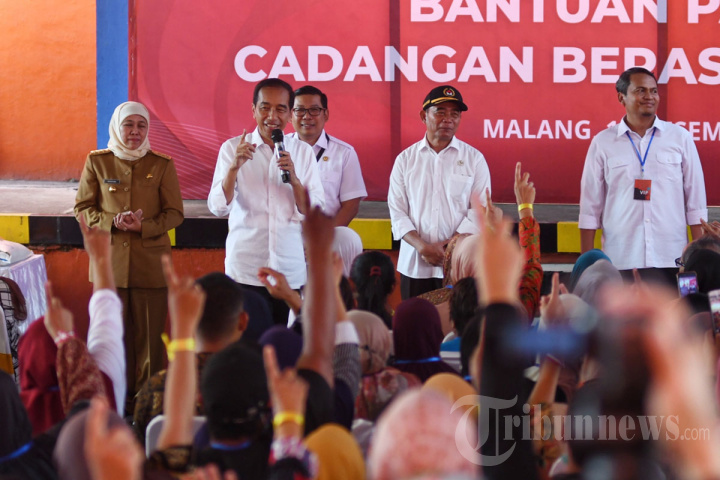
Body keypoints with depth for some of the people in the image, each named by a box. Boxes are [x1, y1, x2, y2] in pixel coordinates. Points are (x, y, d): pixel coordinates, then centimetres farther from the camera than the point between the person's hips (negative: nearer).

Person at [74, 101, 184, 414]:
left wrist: (143, 226, -15)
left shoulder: (162, 165, 3)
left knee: (150, 335, -1)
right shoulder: (97, 162, 5)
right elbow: (82, 207, 7)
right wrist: (112, 221, -12)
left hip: (151, 263, -1)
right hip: (109, 261, 1)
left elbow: (174, 214, 3)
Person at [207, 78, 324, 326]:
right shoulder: (233, 148, 4)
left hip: (291, 270, 1)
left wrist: (293, 178, -14)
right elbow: (218, 207, -4)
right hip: (245, 270, -1)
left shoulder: (303, 152, 7)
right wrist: (234, 167, -18)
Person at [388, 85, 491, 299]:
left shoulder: (474, 159, 5)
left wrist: (449, 245, -11)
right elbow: (397, 211, 4)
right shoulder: (405, 159, 9)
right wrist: (422, 247, -11)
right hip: (414, 265, 1)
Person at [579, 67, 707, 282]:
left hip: (672, 262, 1)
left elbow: (696, 202, 8)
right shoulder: (602, 143, 6)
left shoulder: (680, 138, 7)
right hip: (620, 263, 0)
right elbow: (590, 207, 7)